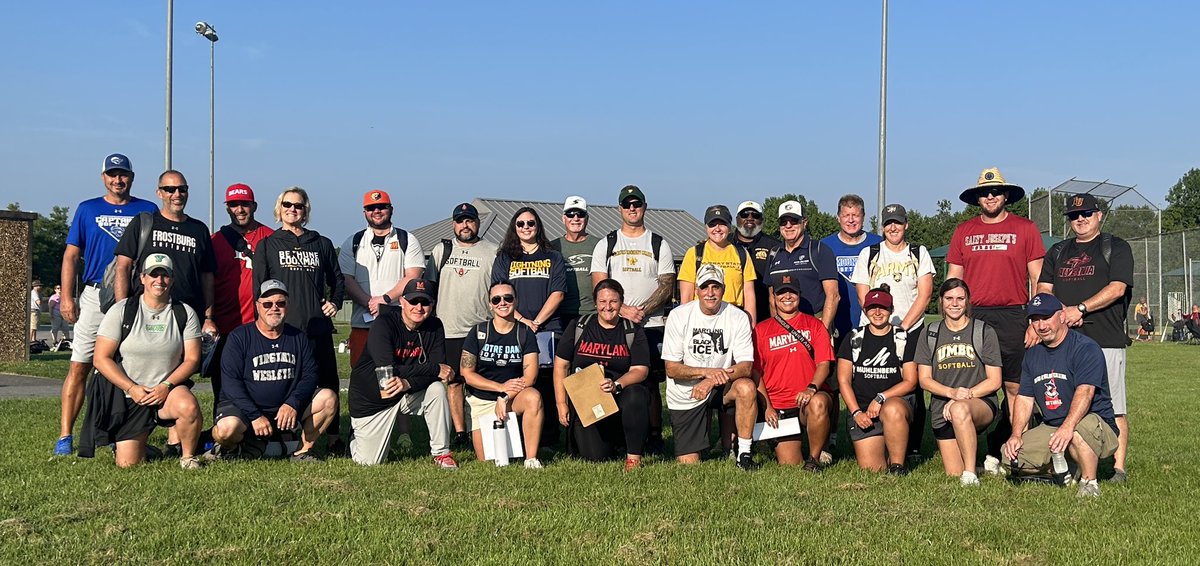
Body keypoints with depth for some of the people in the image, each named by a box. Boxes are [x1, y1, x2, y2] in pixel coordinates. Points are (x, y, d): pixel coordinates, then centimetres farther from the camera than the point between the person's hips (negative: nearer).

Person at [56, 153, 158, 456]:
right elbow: (71, 255, 9)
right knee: (80, 365, -5)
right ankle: (65, 437, -3)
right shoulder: (87, 209, 12)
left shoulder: (148, 211, 10)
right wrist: (67, 298, -1)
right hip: (94, 295, 0)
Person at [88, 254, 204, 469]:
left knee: (189, 407, -35)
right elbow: (101, 358, -6)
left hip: (168, 390, 0)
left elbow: (192, 359, -1)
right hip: (127, 395, 0)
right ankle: (139, 442, 30)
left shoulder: (184, 313, 0)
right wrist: (132, 388, -15)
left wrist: (166, 386, -16)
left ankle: (187, 456, -8)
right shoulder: (121, 311, -4)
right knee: (127, 464, -7)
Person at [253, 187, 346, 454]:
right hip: (282, 328, -2)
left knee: (328, 383, 1)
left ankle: (334, 439, 10)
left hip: (318, 327, 2)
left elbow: (337, 279, 24)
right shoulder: (267, 245, 11)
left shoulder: (322, 244, 16)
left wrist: (335, 301, 6)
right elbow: (259, 287, 6)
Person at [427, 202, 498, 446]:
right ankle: (459, 432, 9)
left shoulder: (491, 252, 7)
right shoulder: (441, 250, 14)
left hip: (482, 331, -2)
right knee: (452, 381, 3)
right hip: (447, 329, 2)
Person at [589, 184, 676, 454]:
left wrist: (643, 310, -12)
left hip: (651, 326, 0)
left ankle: (654, 437, 5)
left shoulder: (659, 245, 10)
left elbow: (667, 287, 2)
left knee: (650, 382, -1)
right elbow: (600, 287, 2)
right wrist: (624, 310, -13)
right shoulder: (606, 245, 10)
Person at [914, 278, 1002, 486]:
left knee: (960, 409, -40)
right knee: (953, 474, -2)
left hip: (981, 404, -3)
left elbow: (994, 381, -1)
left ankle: (971, 475, -30)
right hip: (942, 411, 3)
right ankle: (981, 463, 32)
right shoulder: (930, 334, 8)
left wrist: (963, 396, -15)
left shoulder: (984, 332, 3)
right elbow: (924, 379, 3)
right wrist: (952, 392, -16)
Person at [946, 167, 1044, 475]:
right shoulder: (963, 231, 13)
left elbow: (1039, 280, 5)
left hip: (1012, 318, -2)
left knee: (1015, 388, -3)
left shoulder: (1025, 228, 7)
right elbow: (952, 282, 14)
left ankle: (1006, 452, 4)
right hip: (972, 318, 2)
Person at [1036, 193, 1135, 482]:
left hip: (1106, 340, -4)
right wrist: (1061, 313, -6)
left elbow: (1117, 288, -6)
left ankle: (1117, 468, -3)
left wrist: (1080, 309, -16)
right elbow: (1043, 290, 14)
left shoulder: (1116, 248, 6)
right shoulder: (1058, 252, 20)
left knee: (1113, 409, -6)